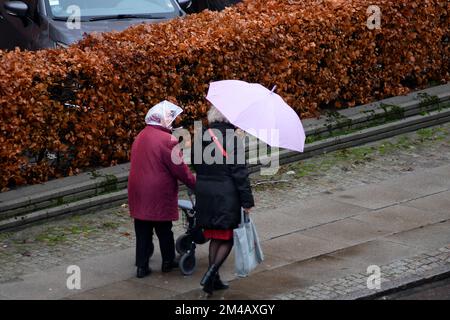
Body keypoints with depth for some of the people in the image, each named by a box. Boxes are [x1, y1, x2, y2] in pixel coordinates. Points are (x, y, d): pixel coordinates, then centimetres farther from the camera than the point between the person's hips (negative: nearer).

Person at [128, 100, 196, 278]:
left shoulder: (140, 137, 8)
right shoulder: (167, 140, -16)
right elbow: (179, 168, -14)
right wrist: (195, 183, -1)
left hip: (138, 193, 6)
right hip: (159, 195, -6)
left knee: (143, 231, 9)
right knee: (164, 230, 11)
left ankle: (142, 265, 8)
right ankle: (168, 261, 24)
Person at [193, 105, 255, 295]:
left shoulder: (201, 137, 3)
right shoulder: (233, 140, -14)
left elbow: (196, 164, 12)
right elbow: (240, 172, -14)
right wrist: (247, 201, -9)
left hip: (204, 194, 6)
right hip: (226, 196, -6)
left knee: (215, 237, 16)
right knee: (227, 238, 6)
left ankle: (213, 279, 17)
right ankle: (212, 273, -10)